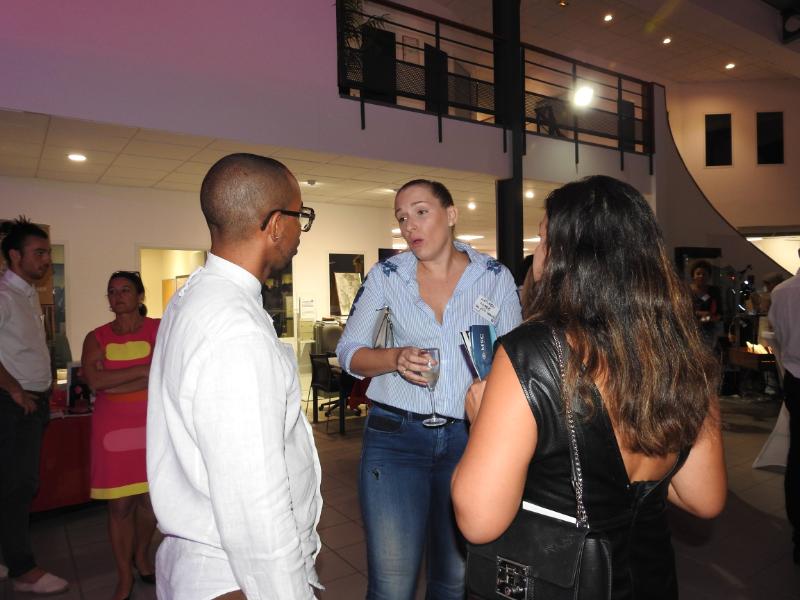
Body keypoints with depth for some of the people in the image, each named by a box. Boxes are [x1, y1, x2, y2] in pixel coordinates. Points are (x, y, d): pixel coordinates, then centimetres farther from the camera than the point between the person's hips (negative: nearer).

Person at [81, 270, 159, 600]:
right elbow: (94, 379, -11)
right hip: (112, 427, 1)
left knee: (150, 499, 7)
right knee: (120, 504, 2)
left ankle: (141, 554, 35)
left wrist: (113, 385, -13)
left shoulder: (160, 329, 0)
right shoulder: (97, 337, 4)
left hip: (152, 423, 0)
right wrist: (144, 369, -15)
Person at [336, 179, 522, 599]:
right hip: (396, 437, 0)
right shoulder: (385, 276, 1)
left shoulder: (495, 277, 1)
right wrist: (395, 358, -16)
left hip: (470, 438, 1)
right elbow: (348, 352, 4)